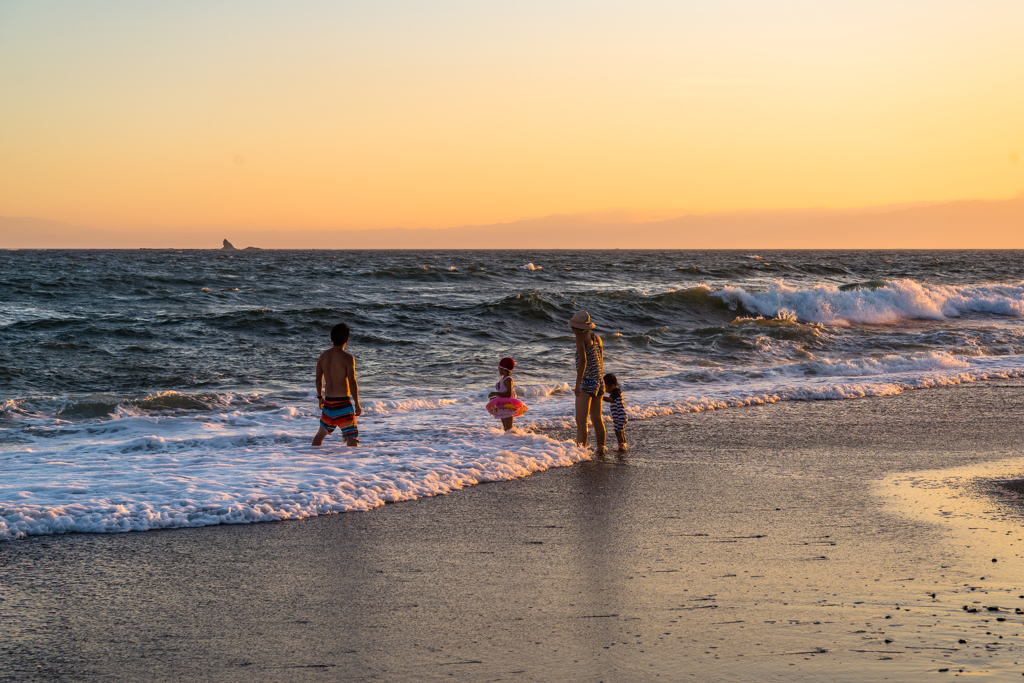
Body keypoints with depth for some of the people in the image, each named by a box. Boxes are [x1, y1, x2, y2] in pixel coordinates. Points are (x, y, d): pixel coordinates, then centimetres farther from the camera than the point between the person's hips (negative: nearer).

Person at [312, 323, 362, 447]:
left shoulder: (323, 356, 5)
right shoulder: (347, 358, -14)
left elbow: (318, 379, 14)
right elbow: (352, 382, -15)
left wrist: (320, 397, 28)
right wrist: (357, 404, -8)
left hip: (328, 400, 6)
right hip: (343, 402, -6)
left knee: (321, 433, 24)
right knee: (351, 436, -8)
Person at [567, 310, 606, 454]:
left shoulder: (581, 337, -11)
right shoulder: (597, 338, 13)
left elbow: (583, 360, -20)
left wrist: (577, 384, -20)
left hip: (587, 382, -9)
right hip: (599, 381, 9)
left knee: (581, 420, -11)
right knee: (597, 419, 19)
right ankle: (601, 449, 27)